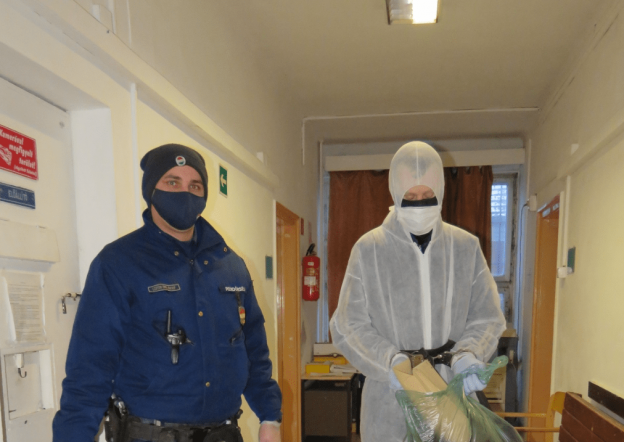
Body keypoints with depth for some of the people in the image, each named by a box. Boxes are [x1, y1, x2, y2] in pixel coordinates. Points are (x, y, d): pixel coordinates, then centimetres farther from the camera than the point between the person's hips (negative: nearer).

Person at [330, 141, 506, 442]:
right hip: (390, 400, -1)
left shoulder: (466, 247, 1)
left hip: (453, 394, 2)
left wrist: (468, 354, -17)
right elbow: (348, 327, -7)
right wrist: (391, 361, -22)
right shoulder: (369, 249, -6)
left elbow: (487, 318, 2)